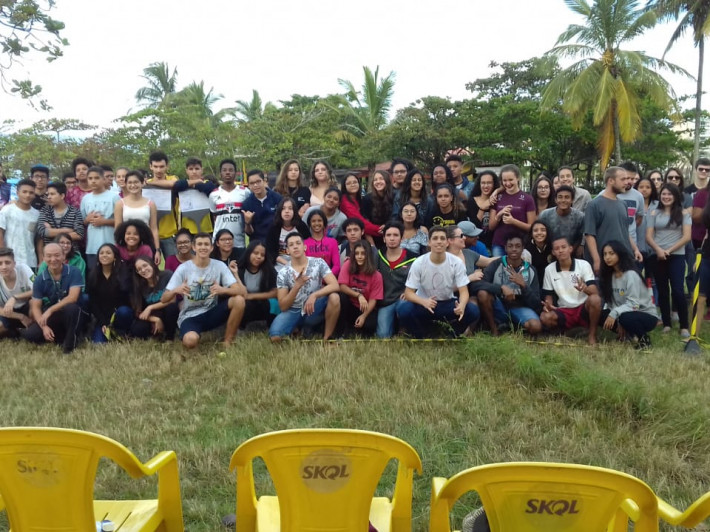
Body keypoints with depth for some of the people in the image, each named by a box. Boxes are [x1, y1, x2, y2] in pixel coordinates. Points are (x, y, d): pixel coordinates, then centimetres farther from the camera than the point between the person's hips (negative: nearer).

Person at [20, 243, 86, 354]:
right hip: (52, 316, 3)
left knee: (71, 307, -38)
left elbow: (72, 298, -21)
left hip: (72, 315, -3)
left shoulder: (74, 272, -11)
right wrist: (44, 327, -20)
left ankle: (71, 340, -15)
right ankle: (65, 337, -1)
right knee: (30, 334, -20)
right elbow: (35, 307, -4)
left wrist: (50, 310, -27)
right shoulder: (39, 279, -2)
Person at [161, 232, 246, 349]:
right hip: (189, 316, -2)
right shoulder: (183, 268, -9)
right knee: (190, 341, -35)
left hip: (211, 313, 2)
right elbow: (164, 299, -9)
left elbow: (242, 290, -14)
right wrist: (176, 290, -32)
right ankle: (191, 335, 6)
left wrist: (223, 290, -34)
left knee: (239, 300, -24)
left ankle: (227, 342, -7)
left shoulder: (219, 266, -6)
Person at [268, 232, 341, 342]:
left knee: (334, 297, -31)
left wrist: (314, 295, -32)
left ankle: (327, 338, -12)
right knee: (275, 337, -26)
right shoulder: (283, 273, -7)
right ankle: (301, 326, 9)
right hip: (294, 311, 0)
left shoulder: (318, 263, -7)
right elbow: (283, 307, -11)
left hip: (314, 310, 0)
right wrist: (297, 285, -25)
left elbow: (335, 285, -17)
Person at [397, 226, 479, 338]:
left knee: (473, 311, -26)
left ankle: (454, 334, 5)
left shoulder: (456, 263, -13)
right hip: (424, 304, -1)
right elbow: (408, 292, -16)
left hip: (448, 304, 1)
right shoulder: (418, 263, -15)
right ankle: (422, 335, -2)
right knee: (403, 311, -32)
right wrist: (424, 302, -39)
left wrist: (462, 305, -40)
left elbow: (464, 291, -15)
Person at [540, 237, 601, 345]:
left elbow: (595, 292, -16)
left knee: (595, 299, -34)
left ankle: (592, 334, -11)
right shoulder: (549, 269, 0)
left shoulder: (583, 265, -8)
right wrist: (548, 304, -16)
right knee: (545, 317, -30)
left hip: (583, 309, -1)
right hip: (564, 311, 1)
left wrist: (585, 288, -40)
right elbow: (548, 294, 8)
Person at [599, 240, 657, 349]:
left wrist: (614, 314, -39)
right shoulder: (609, 275, 2)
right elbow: (612, 302, -3)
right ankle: (628, 334, 8)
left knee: (625, 318, -38)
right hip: (625, 313, 8)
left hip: (646, 315, -7)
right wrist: (618, 321, -16)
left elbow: (633, 303, -27)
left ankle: (644, 338, -8)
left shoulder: (631, 274, -19)